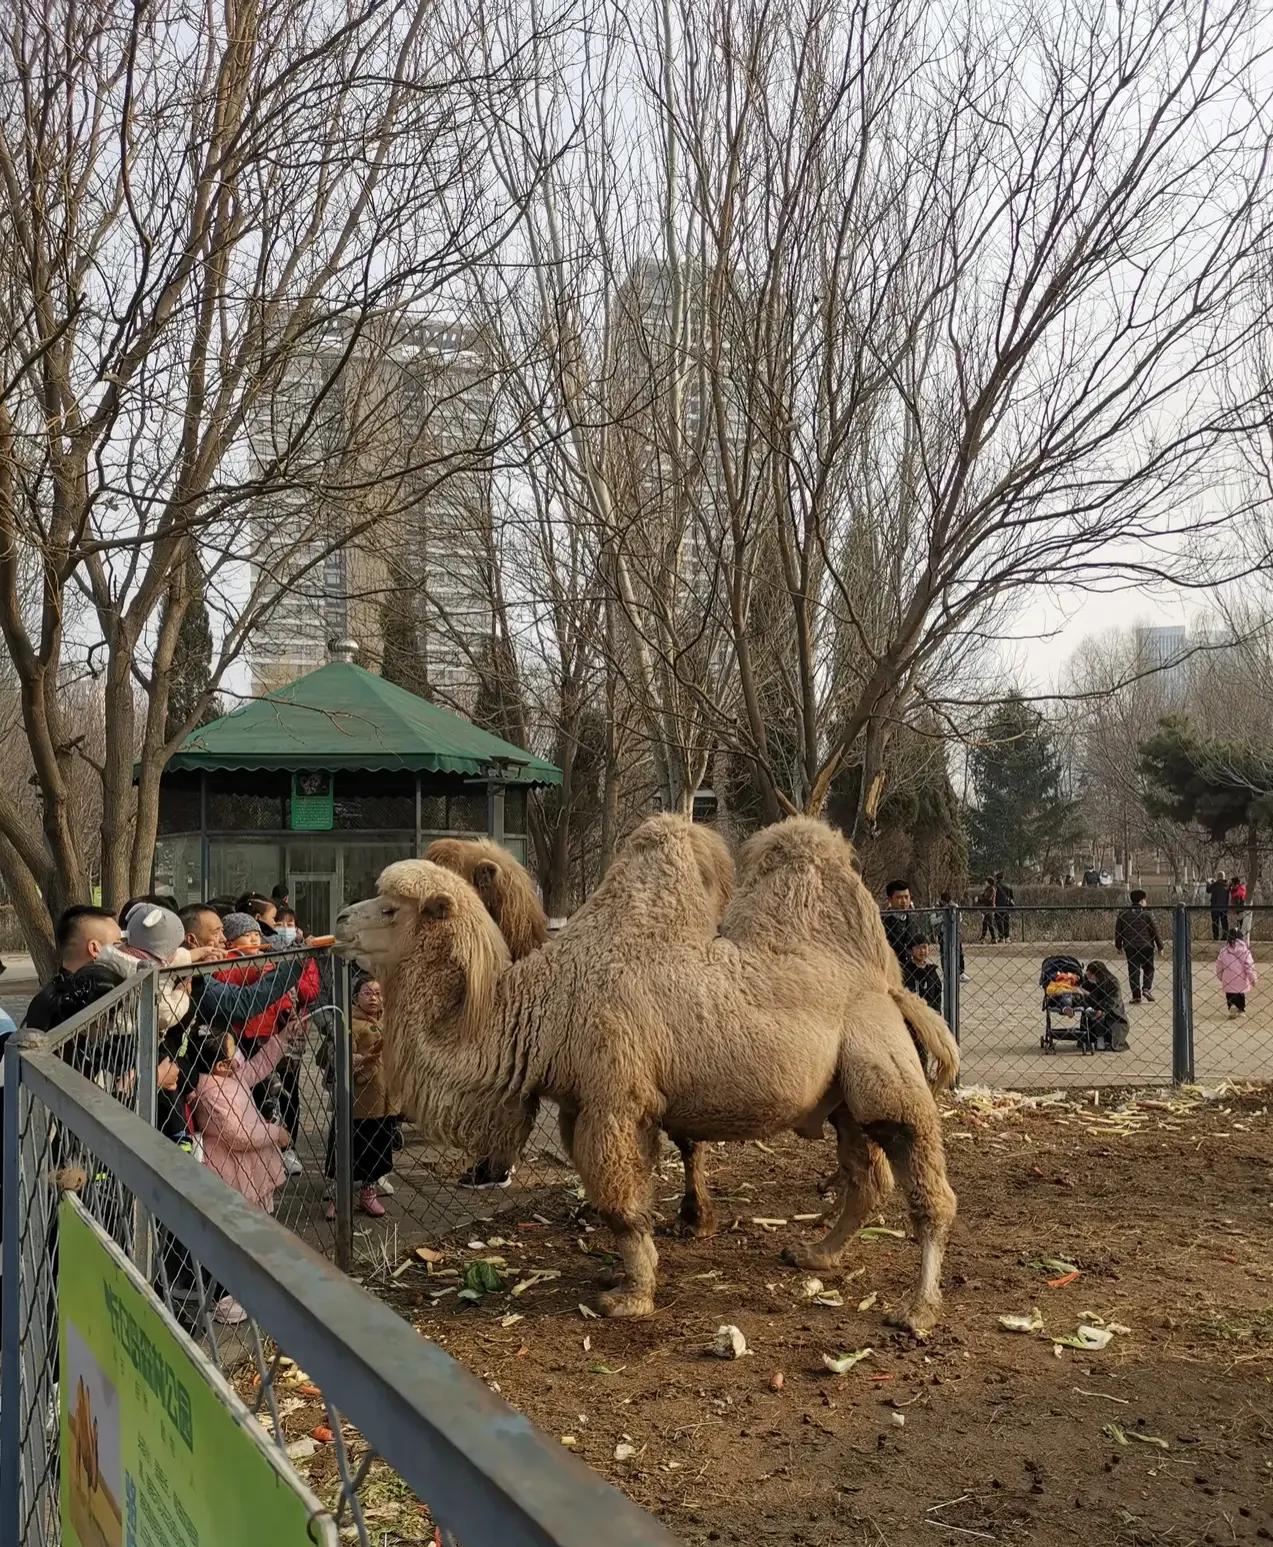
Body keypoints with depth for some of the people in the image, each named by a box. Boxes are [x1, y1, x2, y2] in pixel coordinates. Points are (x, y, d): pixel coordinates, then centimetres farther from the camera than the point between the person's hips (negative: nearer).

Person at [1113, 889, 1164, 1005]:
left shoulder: (1123, 914, 4)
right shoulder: (1147, 914, -4)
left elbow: (1118, 932, 8)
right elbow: (1155, 931, -2)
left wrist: (1118, 946, 19)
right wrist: (1160, 947, 5)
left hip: (1130, 947, 2)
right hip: (1146, 946, -2)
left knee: (1133, 970, 4)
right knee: (1148, 968, 13)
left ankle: (1136, 995, 1)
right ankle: (1146, 988, -6)